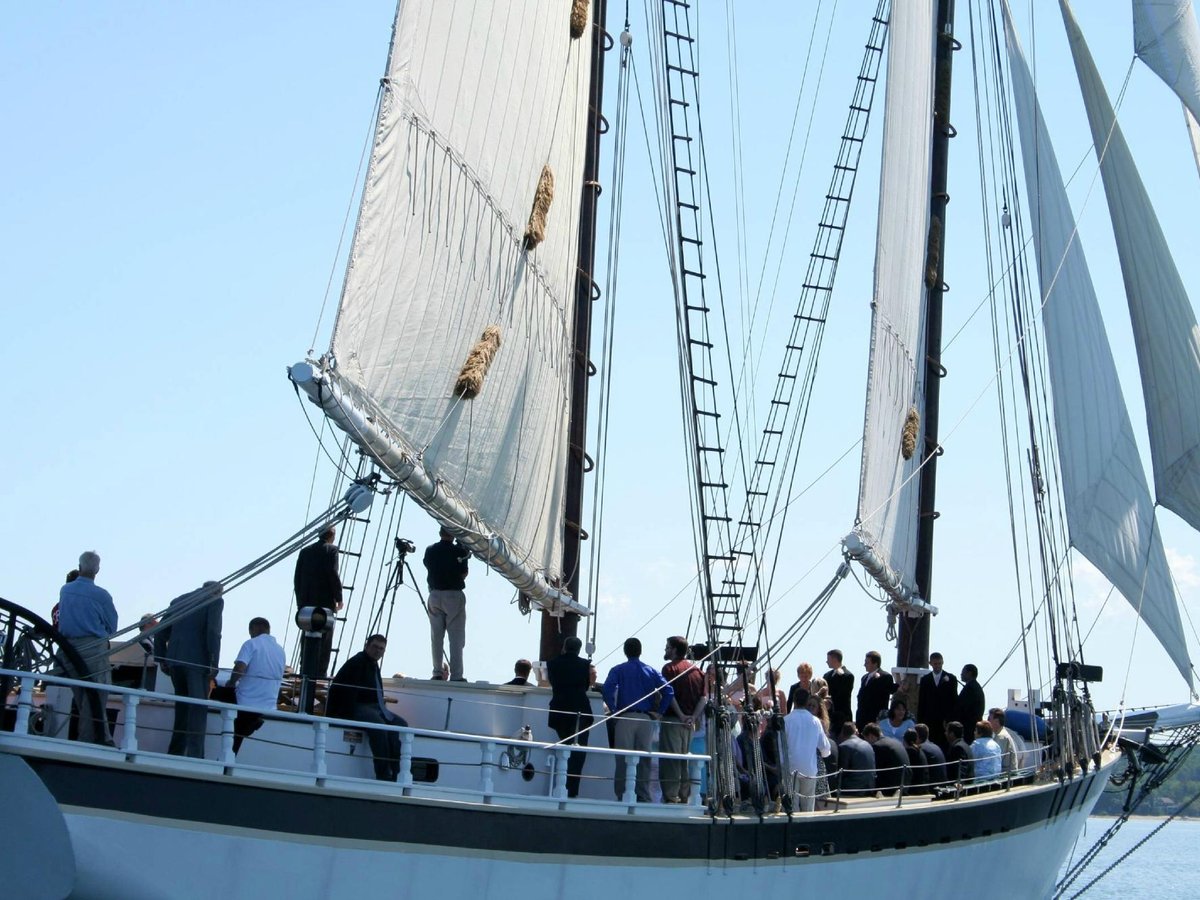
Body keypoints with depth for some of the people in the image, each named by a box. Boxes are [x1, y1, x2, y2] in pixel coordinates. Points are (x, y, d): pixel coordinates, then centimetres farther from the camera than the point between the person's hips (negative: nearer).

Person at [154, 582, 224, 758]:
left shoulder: (179, 600, 20)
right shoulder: (215, 600, 2)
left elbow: (161, 632, 15)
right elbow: (213, 632, -12)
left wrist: (161, 660, 17)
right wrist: (213, 663, -11)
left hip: (174, 660, 6)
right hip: (197, 661, -6)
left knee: (183, 707, 15)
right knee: (198, 710, -6)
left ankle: (175, 754, 14)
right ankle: (194, 756, -15)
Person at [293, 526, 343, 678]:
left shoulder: (305, 551, 13)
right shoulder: (331, 549, -3)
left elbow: (297, 578, 12)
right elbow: (333, 574, -12)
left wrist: (300, 600, 18)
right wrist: (339, 598, -5)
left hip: (306, 602, 5)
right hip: (325, 602, -5)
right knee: (324, 641, -3)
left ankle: (305, 672, 8)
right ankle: (320, 674, -8)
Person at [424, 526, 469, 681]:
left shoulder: (430, 550, 2)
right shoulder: (459, 551, -10)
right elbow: (463, 574, -6)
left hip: (435, 595, 4)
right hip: (454, 595, -4)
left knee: (436, 636, 11)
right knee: (456, 637, -1)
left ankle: (437, 673, 11)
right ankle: (456, 675, -4)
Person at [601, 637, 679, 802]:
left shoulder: (618, 670, 5)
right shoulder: (652, 671, 13)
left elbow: (607, 690, -13)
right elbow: (668, 691, 0)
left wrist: (614, 710, -5)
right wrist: (659, 712, 4)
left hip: (625, 718, -2)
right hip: (646, 719, 2)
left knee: (623, 759, -1)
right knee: (644, 759, 6)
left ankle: (622, 796, -3)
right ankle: (643, 796, 6)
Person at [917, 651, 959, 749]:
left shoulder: (951, 679, 6)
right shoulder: (925, 679, 11)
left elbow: (954, 699, 4)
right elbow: (921, 701, 10)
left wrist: (952, 718, -5)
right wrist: (920, 720, 4)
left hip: (946, 719, -1)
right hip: (929, 719, 1)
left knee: (944, 744, -8)